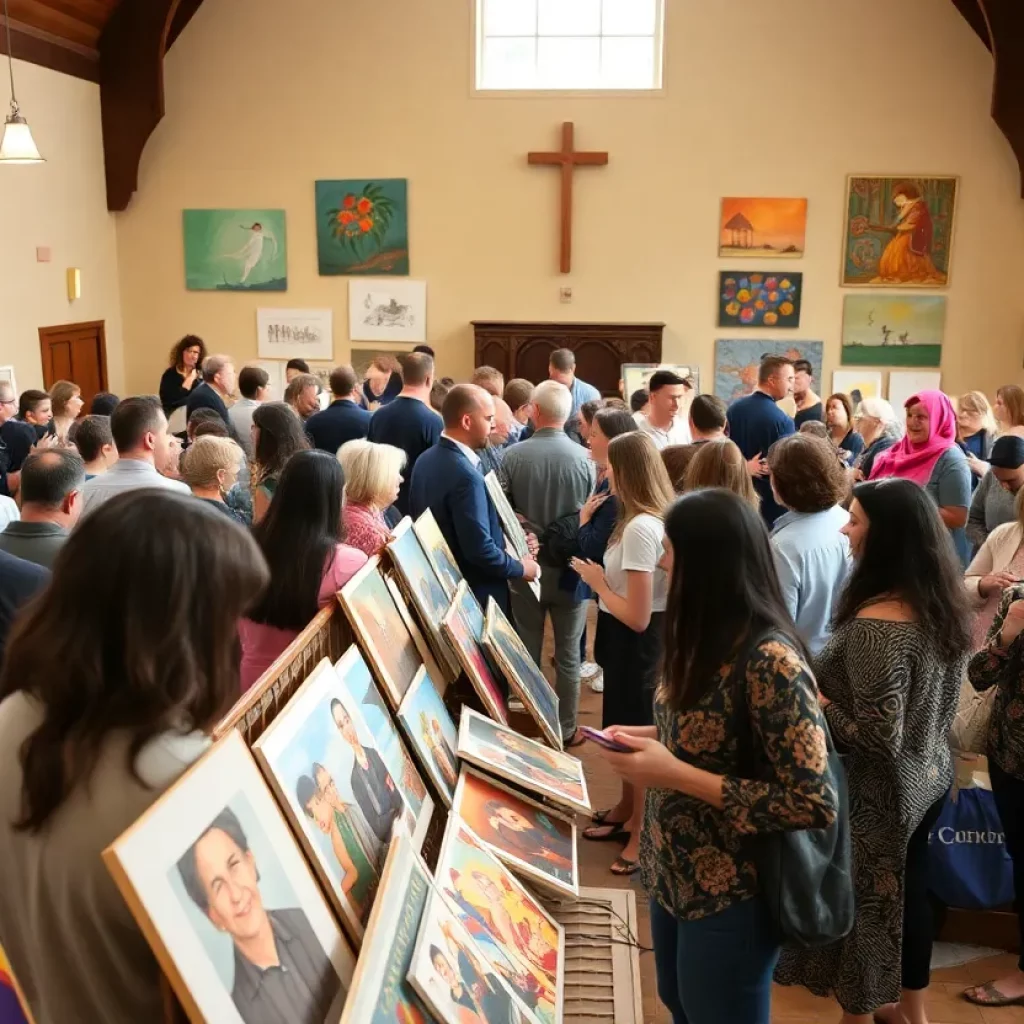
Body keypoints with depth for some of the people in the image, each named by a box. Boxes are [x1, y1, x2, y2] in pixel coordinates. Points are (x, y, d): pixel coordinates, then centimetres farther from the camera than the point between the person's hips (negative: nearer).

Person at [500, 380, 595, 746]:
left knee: (527, 651, 16)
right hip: (571, 565, -1)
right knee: (568, 654, 12)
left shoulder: (513, 455, -13)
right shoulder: (584, 458, -13)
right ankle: (565, 729, 21)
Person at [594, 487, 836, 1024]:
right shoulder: (706, 639, 0)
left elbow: (815, 803, -28)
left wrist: (676, 774, -28)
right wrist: (650, 738, -3)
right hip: (672, 874, 8)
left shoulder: (770, 660, -28)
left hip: (729, 896, -8)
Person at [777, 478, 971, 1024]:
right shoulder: (944, 604, -4)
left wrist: (815, 702, -17)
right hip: (929, 777, 8)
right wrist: (829, 683, 11)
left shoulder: (877, 624, -30)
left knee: (858, 904, 13)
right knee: (906, 893, 24)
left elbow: (879, 737, -29)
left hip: (878, 794, -8)